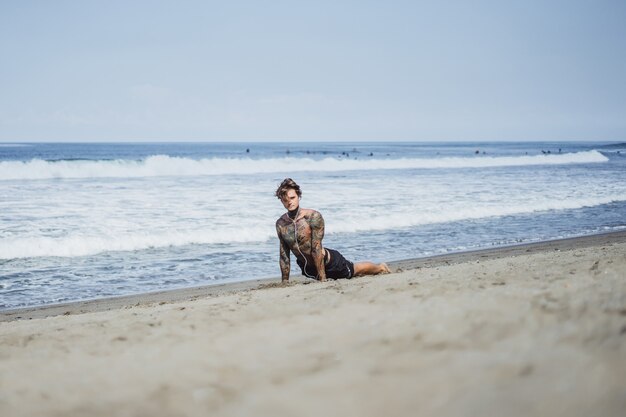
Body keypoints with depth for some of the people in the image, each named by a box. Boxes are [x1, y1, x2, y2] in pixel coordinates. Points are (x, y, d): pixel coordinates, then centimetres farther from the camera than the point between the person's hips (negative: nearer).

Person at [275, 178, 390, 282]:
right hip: (308, 268, 5)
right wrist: (285, 282, -4)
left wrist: (322, 279, -25)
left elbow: (316, 249, -27)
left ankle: (380, 267, 52)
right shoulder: (280, 224, -13)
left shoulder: (313, 217, -27)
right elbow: (284, 255, -5)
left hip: (330, 262, -5)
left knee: (355, 270, 20)